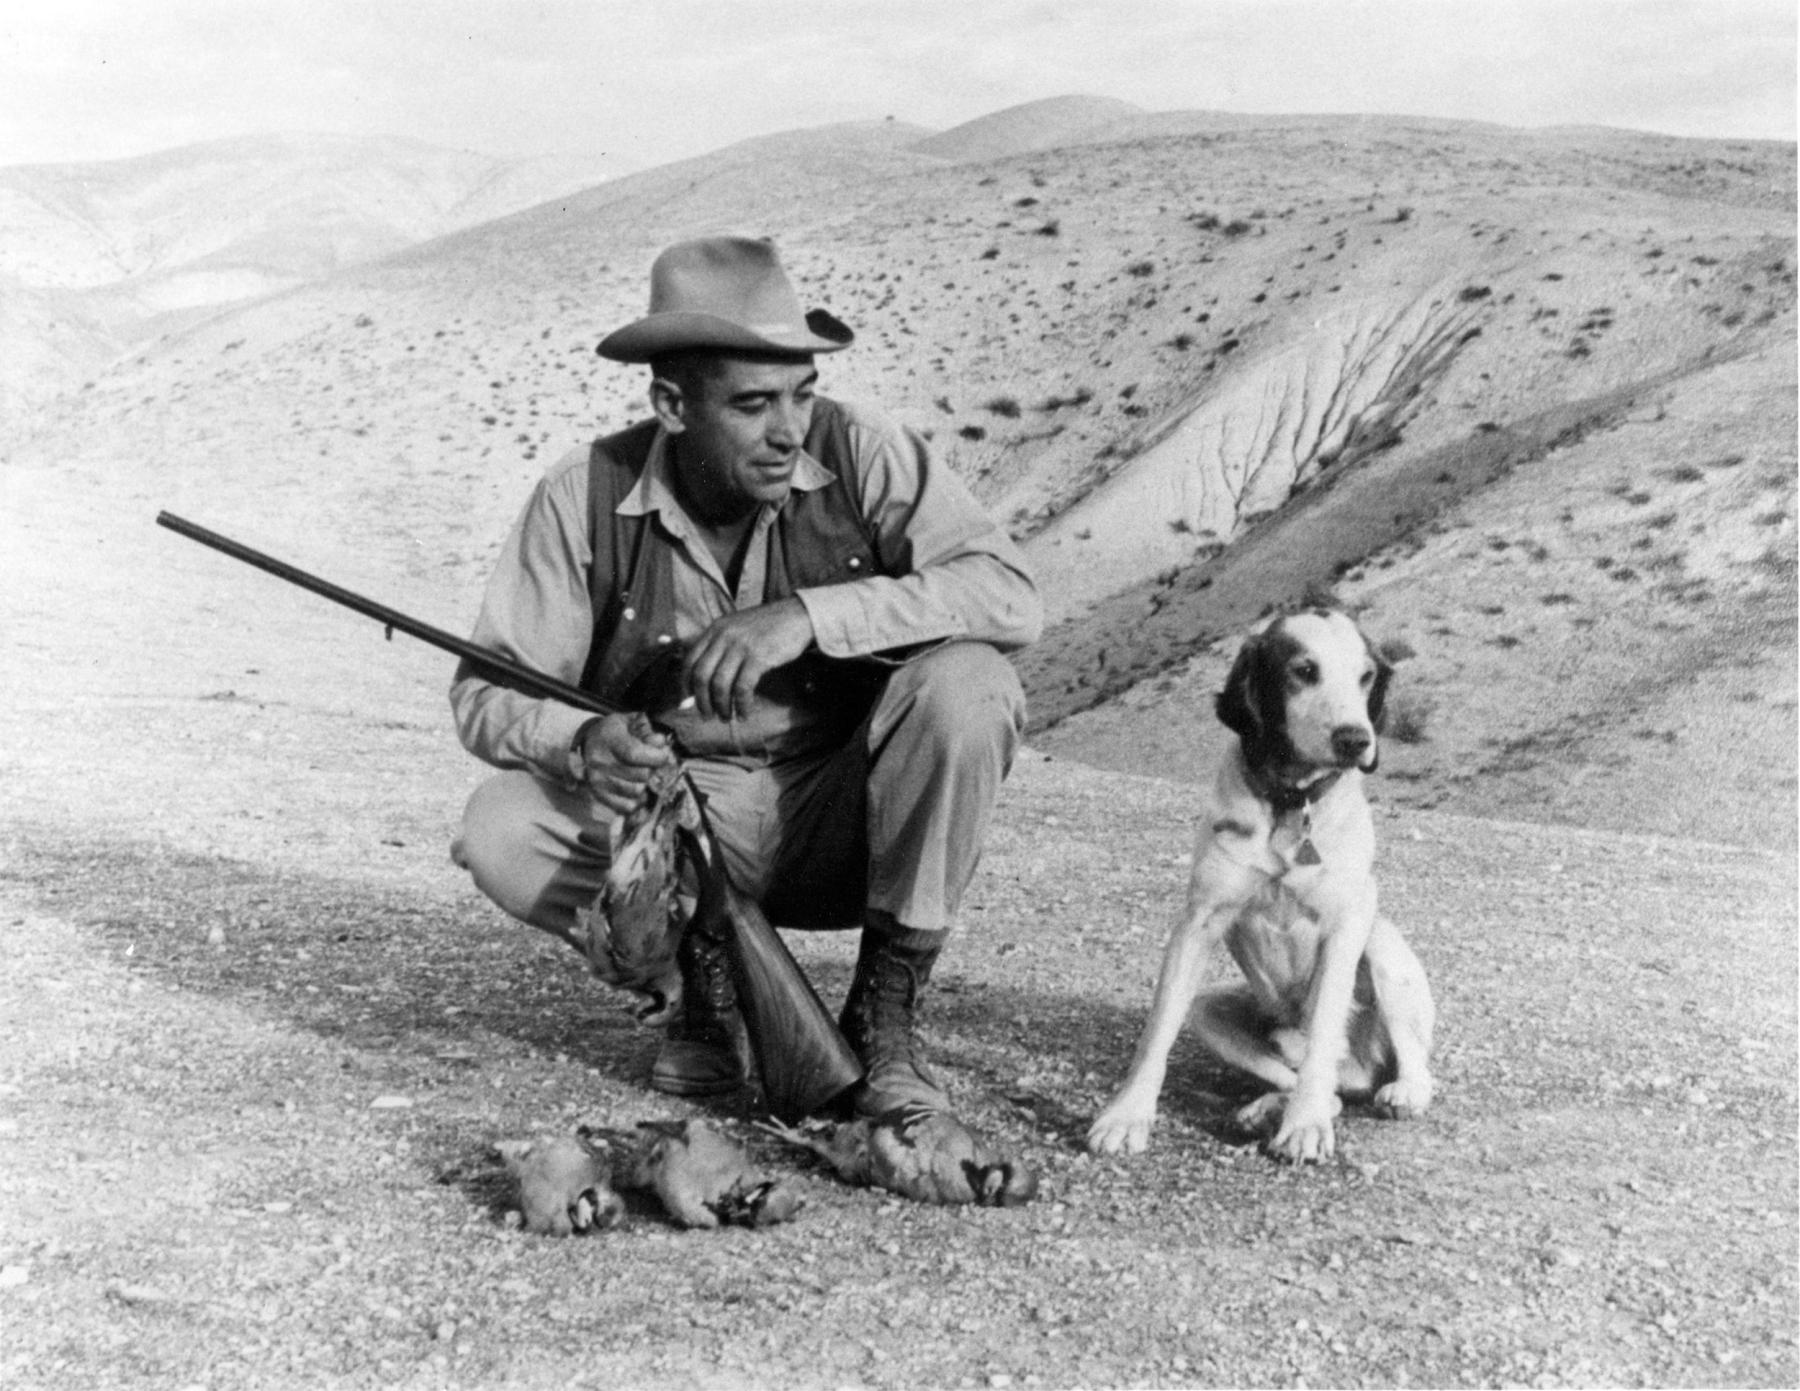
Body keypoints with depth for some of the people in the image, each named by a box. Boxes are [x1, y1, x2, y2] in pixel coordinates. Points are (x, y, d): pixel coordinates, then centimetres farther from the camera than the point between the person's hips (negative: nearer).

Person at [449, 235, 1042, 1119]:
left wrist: (810, 615, -34)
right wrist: (579, 744, -32)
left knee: (966, 685, -28)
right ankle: (710, 963, 4)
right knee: (499, 833, -24)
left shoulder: (858, 455, -13)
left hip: (845, 816, 0)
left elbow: (1010, 595, -24)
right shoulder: (586, 498, -11)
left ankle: (886, 1011, -11)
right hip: (680, 819, 1)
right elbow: (487, 692, -8)